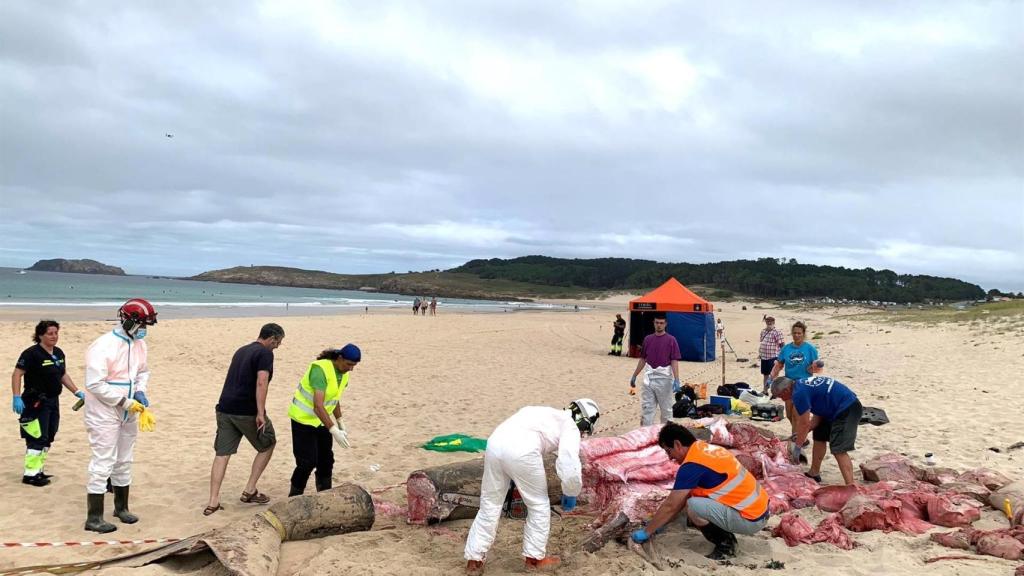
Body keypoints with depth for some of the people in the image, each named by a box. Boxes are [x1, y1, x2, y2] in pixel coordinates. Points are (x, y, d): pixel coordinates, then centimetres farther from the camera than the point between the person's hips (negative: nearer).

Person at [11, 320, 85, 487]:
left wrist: (77, 392, 14)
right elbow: (17, 374, -17)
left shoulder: (59, 353, 9)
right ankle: (30, 474, 1)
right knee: (37, 438, -7)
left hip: (53, 401, 8)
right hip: (36, 403, -8)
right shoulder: (32, 353, -14)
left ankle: (37, 470, 22)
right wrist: (16, 397, -26)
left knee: (48, 438, 12)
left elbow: (64, 375, 19)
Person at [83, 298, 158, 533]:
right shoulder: (103, 346, -21)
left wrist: (140, 392, -2)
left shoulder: (139, 344, 4)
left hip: (128, 414, 8)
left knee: (124, 461, 18)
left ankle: (121, 507, 32)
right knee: (103, 463, -5)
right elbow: (95, 384, -23)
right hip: (104, 414, -8)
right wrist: (126, 401, -21)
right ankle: (94, 518, 5)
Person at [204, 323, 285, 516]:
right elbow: (261, 382, -20)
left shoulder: (241, 351, 18)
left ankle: (213, 501, 4)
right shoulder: (265, 353, -8)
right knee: (268, 445, 14)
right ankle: (249, 490, 14)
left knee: (222, 454, 7)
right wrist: (261, 413, -21)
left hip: (225, 408, 7)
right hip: (247, 411, -7)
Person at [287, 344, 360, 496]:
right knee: (308, 462, -10)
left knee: (326, 460, 9)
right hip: (303, 419, -8)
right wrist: (333, 430, -39)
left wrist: (340, 422, 14)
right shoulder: (320, 369, -28)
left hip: (321, 421, 8)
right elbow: (318, 405, -34)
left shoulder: (344, 374, -1)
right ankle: (294, 497, 6)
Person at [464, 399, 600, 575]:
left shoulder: (549, 415, 35)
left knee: (490, 505, 18)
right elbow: (569, 465, -1)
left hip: (495, 442, 7)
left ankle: (474, 561, 21)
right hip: (521, 450, -7)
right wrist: (571, 494, 16)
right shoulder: (570, 427, 13)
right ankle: (535, 559, 26)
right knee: (539, 505, 16)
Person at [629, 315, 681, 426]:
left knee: (666, 409, 7)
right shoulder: (648, 339, 8)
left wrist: (676, 380, -18)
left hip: (664, 379, -4)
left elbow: (674, 361, -9)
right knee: (646, 408, 2)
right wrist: (634, 376, 15)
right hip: (649, 378, 4)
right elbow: (643, 359, 15)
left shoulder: (671, 340, -4)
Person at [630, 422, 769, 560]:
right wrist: (658, 523, 20)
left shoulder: (692, 465, -19)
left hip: (750, 518, -9)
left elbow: (671, 506, -13)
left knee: (693, 506, -22)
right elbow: (681, 498, 17)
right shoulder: (706, 449, 9)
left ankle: (725, 545, -2)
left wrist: (646, 531, -1)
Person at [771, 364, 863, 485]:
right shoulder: (801, 384, 11)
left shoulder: (799, 393, -18)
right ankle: (814, 473, 29)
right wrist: (800, 435, 8)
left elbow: (805, 424, -17)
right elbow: (817, 416, 12)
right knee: (819, 437, 19)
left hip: (847, 410, -11)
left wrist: (797, 447, -8)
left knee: (839, 450, -15)